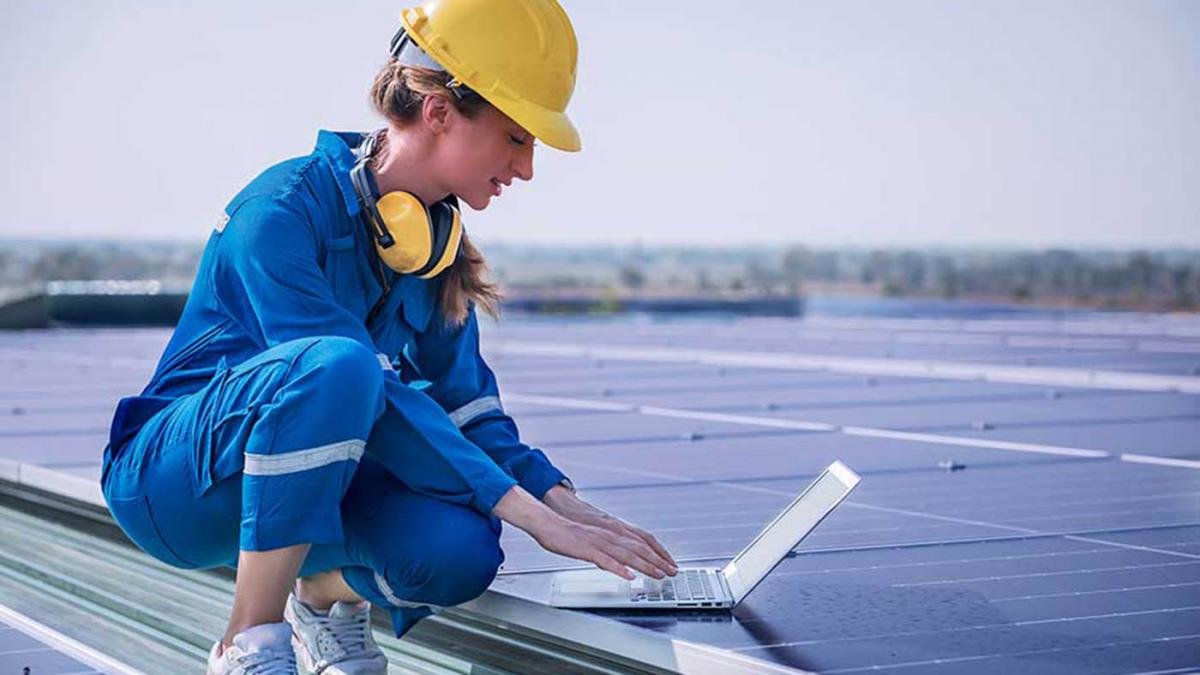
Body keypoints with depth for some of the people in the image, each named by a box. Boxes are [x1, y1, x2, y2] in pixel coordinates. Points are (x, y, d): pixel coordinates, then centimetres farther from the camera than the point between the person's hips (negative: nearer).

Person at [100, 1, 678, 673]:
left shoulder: (436, 241, 1)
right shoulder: (283, 209, -23)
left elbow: (467, 406, 3)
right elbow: (375, 399, -30)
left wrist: (562, 499, -14)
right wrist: (527, 510, -32)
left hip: (307, 478, 6)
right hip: (171, 481, -6)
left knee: (459, 549, -25)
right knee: (335, 365, -37)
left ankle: (328, 593, 11)